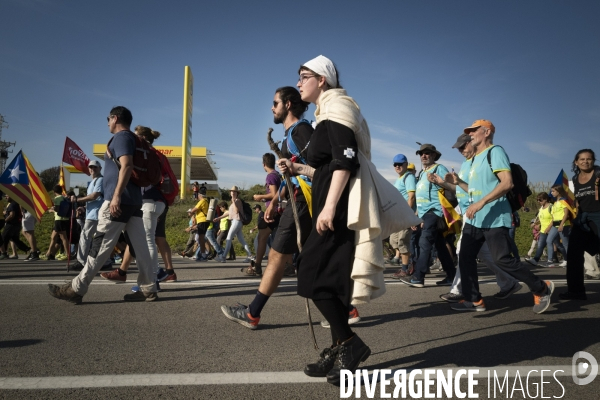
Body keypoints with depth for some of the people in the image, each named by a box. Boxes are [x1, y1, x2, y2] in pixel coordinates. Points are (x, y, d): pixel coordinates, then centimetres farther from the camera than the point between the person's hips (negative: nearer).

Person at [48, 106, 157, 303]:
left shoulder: (121, 137, -6)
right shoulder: (131, 138, 23)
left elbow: (127, 166, -21)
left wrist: (116, 195, -27)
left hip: (121, 199, -9)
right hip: (134, 200, 10)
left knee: (100, 246, -6)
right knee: (140, 245, 4)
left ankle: (76, 288, -1)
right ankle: (148, 288, 5)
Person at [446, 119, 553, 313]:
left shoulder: (495, 152, -9)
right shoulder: (475, 158, 19)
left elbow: (507, 182, -22)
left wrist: (481, 203, -27)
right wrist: (458, 182, 13)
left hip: (494, 219, -9)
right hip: (474, 220, 9)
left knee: (503, 259, -11)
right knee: (465, 257, 5)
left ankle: (542, 289, 8)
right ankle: (473, 300, 14)